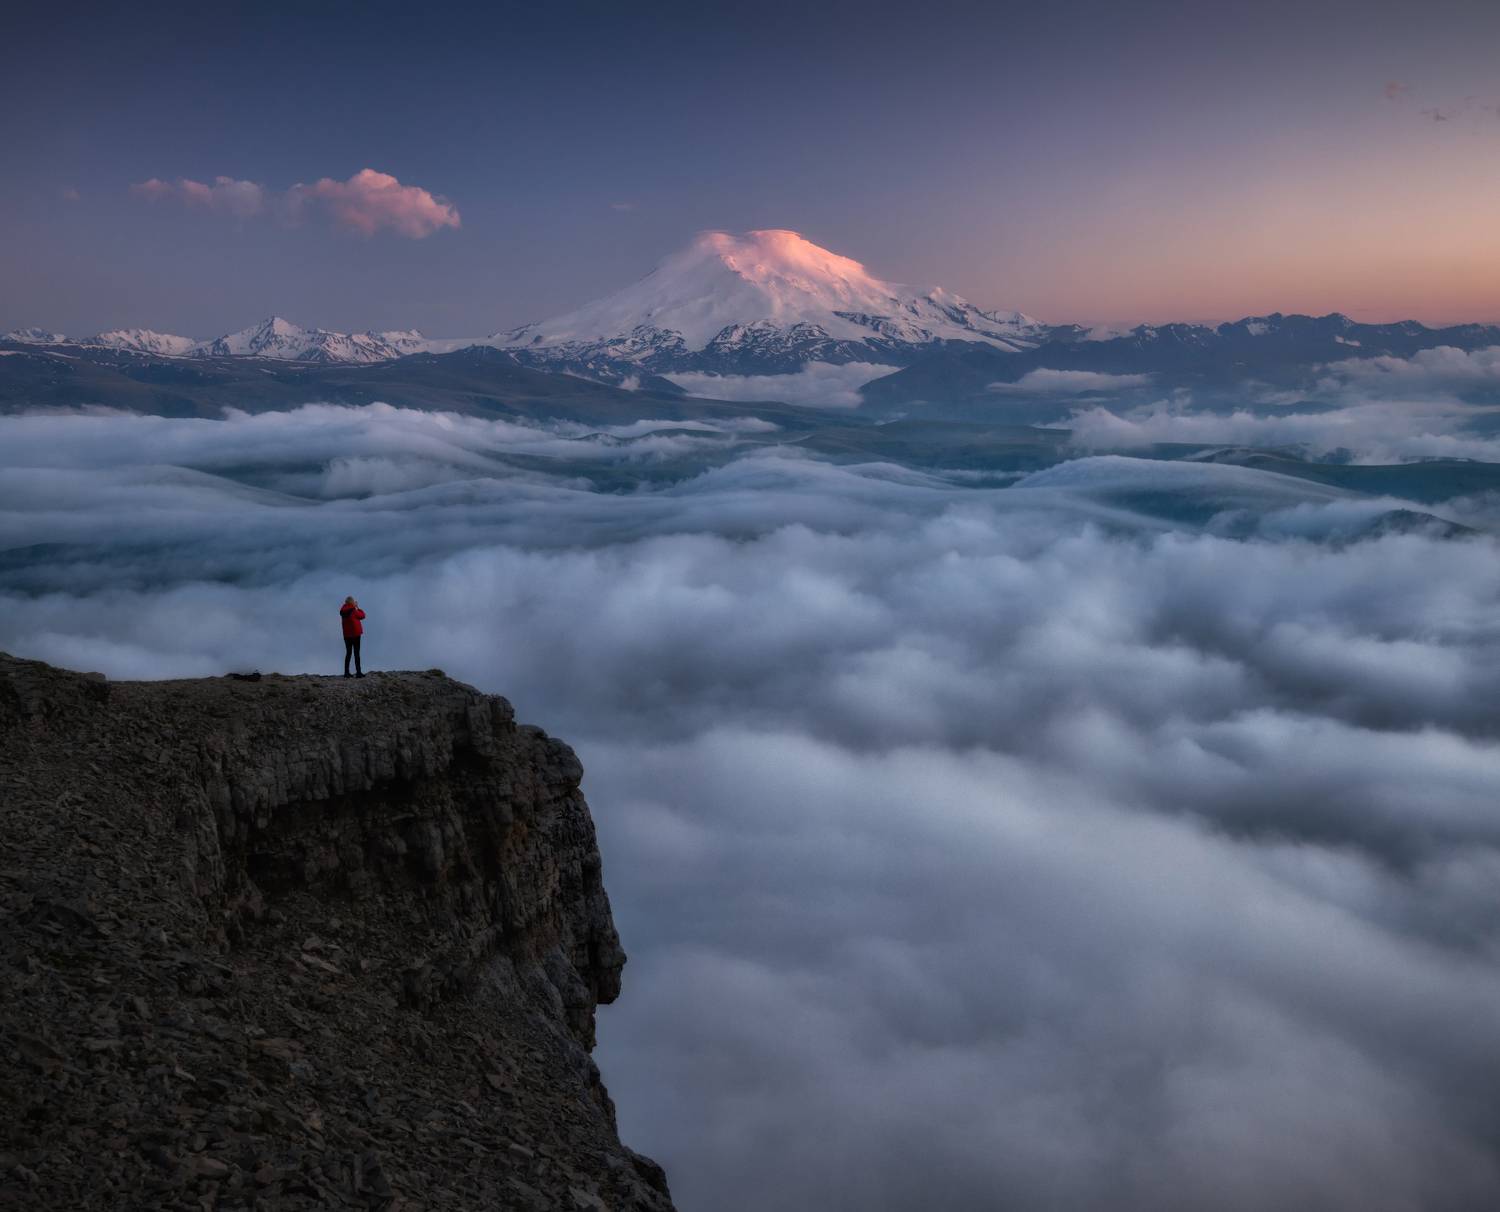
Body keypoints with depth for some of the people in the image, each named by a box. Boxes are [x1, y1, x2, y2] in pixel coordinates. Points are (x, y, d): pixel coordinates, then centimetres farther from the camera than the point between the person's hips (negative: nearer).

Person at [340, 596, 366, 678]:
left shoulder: (343, 610, 3)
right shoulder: (353, 611, -14)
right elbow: (362, 615, -3)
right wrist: (357, 608, 8)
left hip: (347, 634, 6)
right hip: (355, 634, -6)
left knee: (348, 653, 13)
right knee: (356, 653, -3)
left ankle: (346, 672, 9)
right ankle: (358, 672, -6)